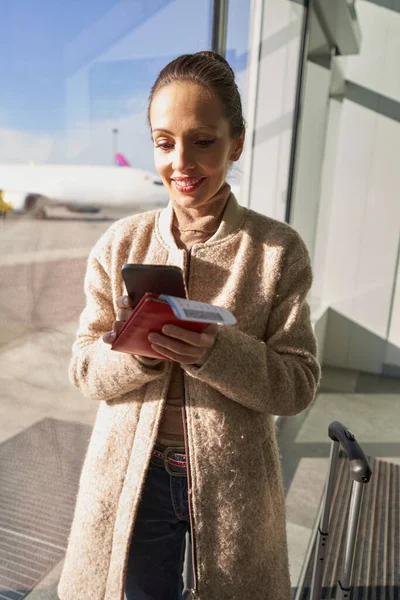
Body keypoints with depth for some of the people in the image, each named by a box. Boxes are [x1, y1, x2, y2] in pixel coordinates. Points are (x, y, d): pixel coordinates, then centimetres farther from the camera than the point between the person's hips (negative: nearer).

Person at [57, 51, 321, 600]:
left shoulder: (279, 250, -9)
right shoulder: (121, 243, -5)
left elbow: (298, 384, -10)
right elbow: (84, 368, -3)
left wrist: (215, 351, -27)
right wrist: (140, 349, -24)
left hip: (233, 483, 0)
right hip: (131, 478, 1)